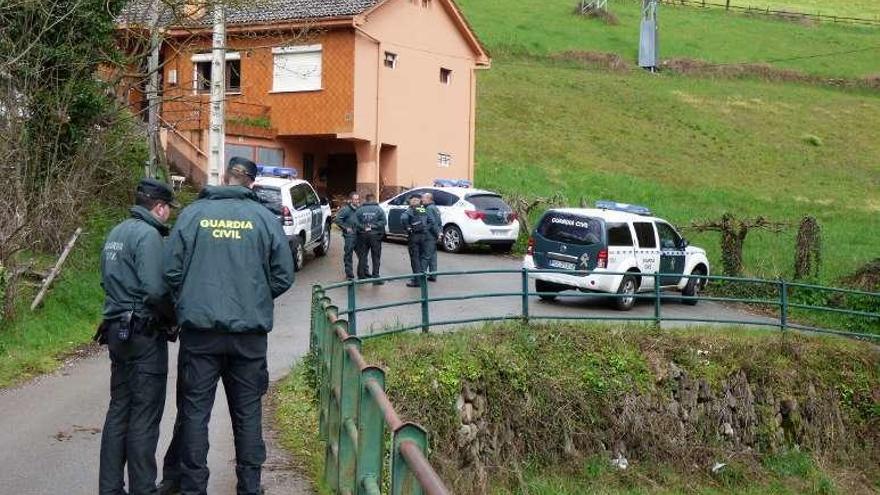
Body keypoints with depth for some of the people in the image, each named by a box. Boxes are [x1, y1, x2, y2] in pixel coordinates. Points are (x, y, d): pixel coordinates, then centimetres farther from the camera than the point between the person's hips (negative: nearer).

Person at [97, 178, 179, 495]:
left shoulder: (116, 233, 14)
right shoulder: (148, 235, -15)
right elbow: (155, 289, -22)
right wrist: (173, 317, -7)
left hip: (117, 330, 9)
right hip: (143, 333, -9)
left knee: (118, 410, 13)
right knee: (144, 416, -3)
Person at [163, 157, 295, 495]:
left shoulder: (192, 214, -2)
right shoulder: (264, 218, -2)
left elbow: (171, 269, -4)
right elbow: (284, 276, -1)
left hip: (199, 329, 0)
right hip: (250, 330, 1)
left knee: (195, 410, 8)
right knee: (247, 411, 11)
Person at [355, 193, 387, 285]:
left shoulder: (360, 210, 3)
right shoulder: (379, 210, -2)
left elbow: (355, 221, -8)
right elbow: (384, 221, -13)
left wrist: (363, 227, -8)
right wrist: (374, 226, -10)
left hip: (363, 235, 2)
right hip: (375, 236, -2)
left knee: (362, 257, 10)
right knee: (376, 258, 3)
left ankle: (361, 276, 14)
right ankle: (375, 278, 1)